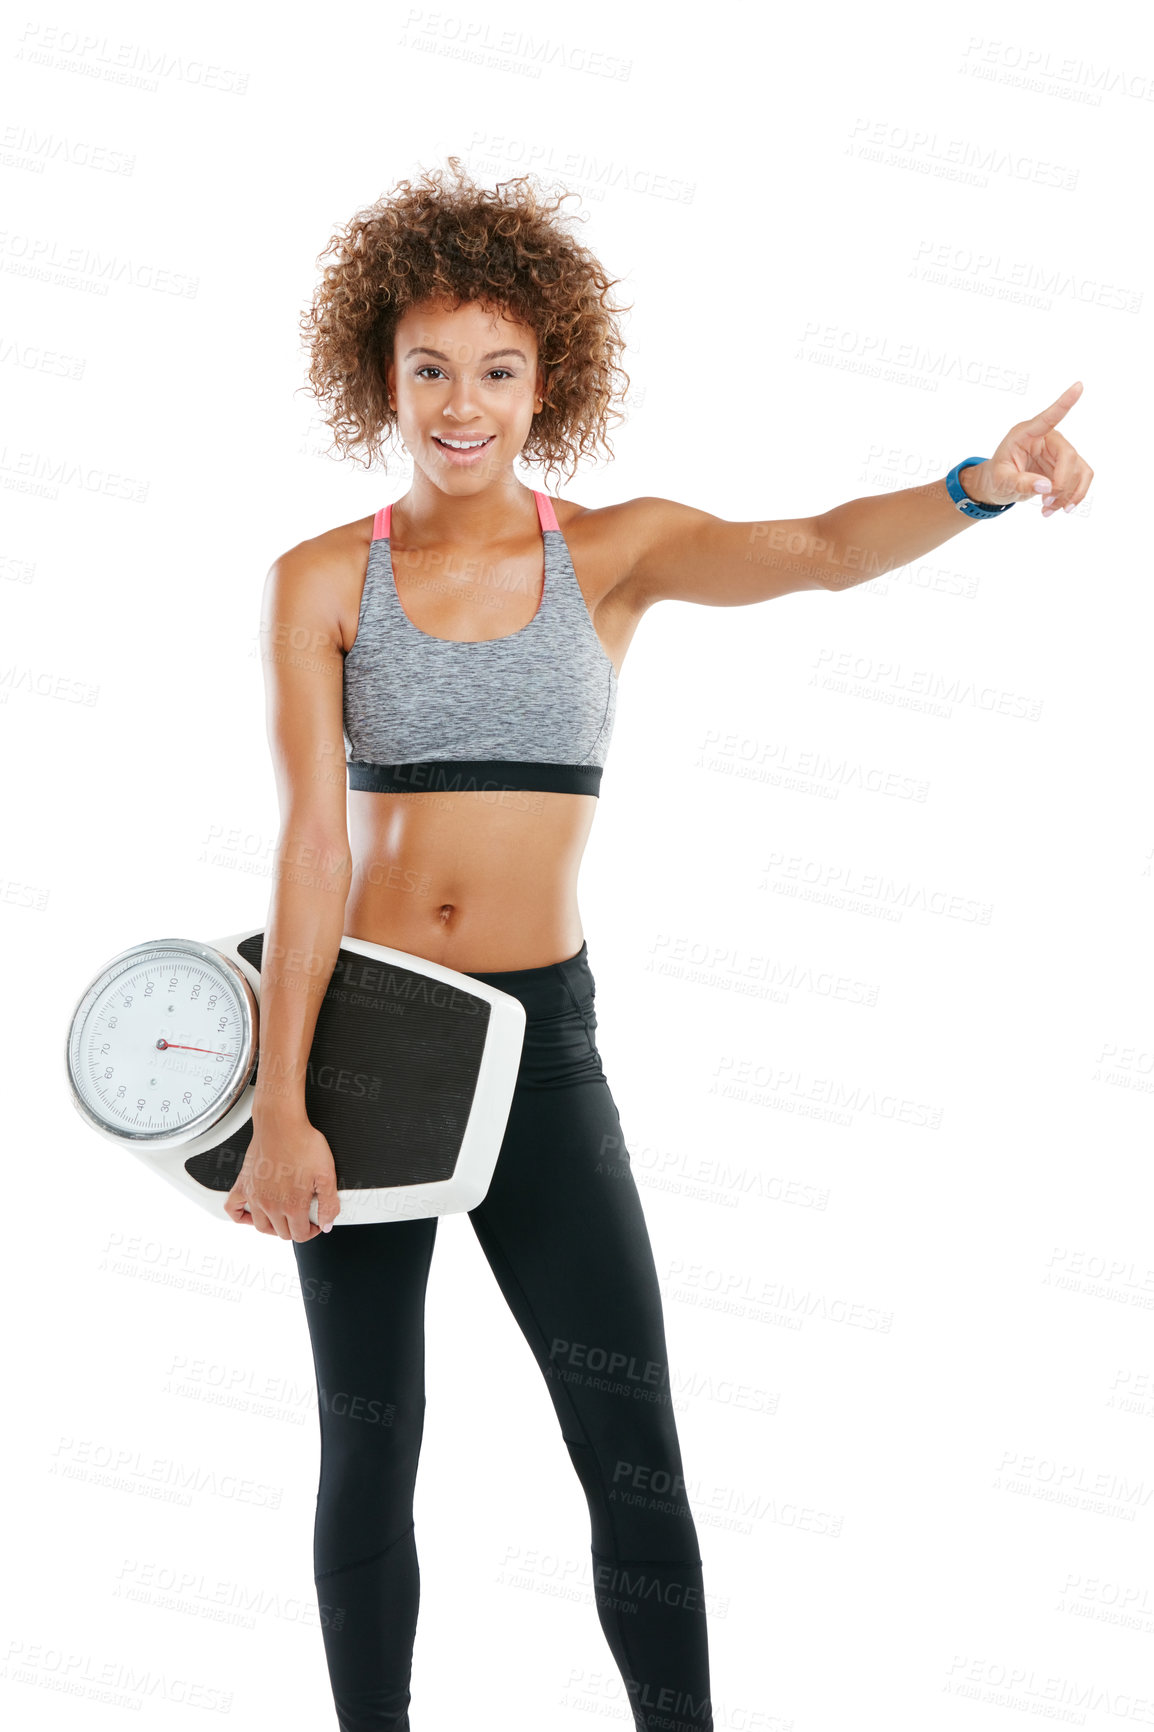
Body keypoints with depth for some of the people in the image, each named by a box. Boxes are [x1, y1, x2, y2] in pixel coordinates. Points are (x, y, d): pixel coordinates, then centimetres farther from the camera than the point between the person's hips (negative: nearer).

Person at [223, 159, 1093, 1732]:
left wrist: (977, 487, -36)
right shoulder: (323, 581, 0)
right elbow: (312, 838, -8)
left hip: (542, 1033, 0)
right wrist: (279, 1109, -13)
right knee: (369, 1451, 10)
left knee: (635, 1453, -2)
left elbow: (816, 551, -16)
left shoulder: (617, 552, 2)